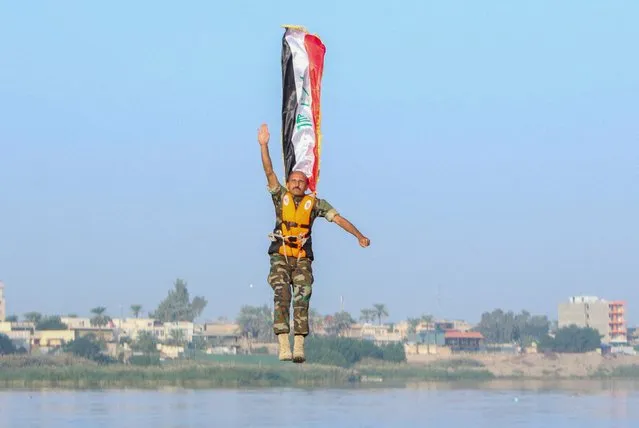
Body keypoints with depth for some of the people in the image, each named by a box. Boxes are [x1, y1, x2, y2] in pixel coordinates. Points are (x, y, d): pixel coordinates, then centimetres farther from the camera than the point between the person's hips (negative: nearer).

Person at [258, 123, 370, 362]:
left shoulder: (315, 203, 7)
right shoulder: (281, 196, 8)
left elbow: (338, 218, 5)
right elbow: (269, 171, 0)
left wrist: (359, 236, -3)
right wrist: (264, 145, -9)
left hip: (303, 259, 1)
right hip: (280, 258, -1)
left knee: (302, 300, -11)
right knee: (282, 297, -16)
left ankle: (299, 348, -16)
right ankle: (284, 346, -23)